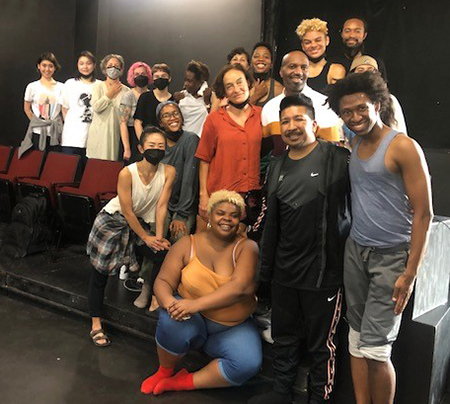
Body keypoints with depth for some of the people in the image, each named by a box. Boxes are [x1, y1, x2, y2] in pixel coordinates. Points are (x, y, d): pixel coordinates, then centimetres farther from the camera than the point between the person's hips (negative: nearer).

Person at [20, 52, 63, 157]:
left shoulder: (61, 87, 3)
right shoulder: (32, 86, 4)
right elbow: (27, 108, 11)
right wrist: (35, 121, 2)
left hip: (55, 133, 0)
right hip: (37, 133, 0)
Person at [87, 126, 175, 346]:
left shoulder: (168, 172, -16)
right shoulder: (127, 173, -26)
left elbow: (161, 205, -13)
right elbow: (127, 212, -20)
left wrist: (158, 237, -16)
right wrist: (147, 238, -13)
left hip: (141, 224, 4)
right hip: (113, 221, -3)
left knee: (166, 256, -12)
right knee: (100, 273, 1)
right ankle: (96, 325, 16)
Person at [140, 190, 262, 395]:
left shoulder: (246, 248, -10)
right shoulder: (187, 244, -4)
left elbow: (239, 287, -24)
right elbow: (163, 281, -7)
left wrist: (195, 304, -34)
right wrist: (170, 302, -31)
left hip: (232, 328, 0)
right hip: (192, 320, 0)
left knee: (248, 363, -26)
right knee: (173, 321, -32)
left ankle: (184, 382, -4)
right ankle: (165, 372, 1)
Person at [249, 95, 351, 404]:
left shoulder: (338, 159, -10)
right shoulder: (278, 167, 10)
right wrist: (265, 269, 16)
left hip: (324, 272, -6)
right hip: (284, 272, 6)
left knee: (321, 344, 9)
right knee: (284, 337, 19)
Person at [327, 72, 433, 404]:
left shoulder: (403, 147, -11)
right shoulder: (356, 146, 10)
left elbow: (423, 213, -12)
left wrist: (410, 273, -15)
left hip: (391, 257, -6)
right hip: (356, 251, 7)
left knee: (375, 348, -4)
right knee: (356, 340, 11)